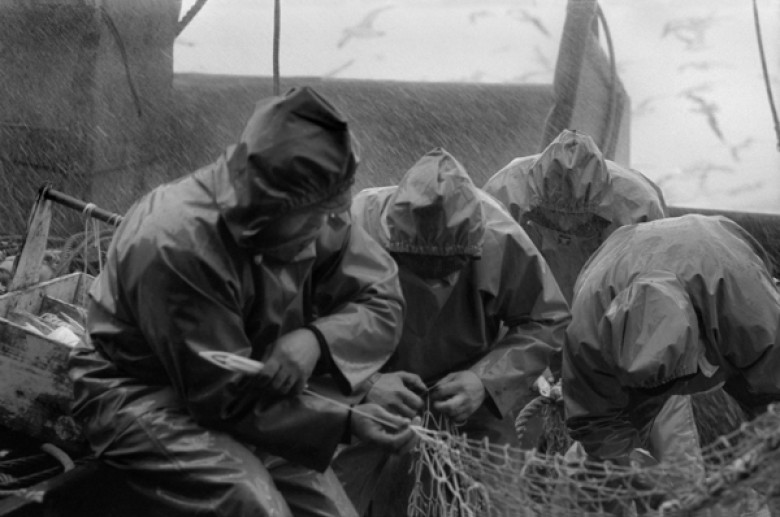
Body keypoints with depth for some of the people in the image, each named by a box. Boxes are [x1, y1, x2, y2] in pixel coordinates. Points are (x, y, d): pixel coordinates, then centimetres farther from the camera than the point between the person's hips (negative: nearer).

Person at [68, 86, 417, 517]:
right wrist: (345, 421, -26)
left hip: (253, 383, 7)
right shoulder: (176, 245, -32)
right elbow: (224, 397, -27)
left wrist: (316, 339, -30)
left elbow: (384, 301, -8)